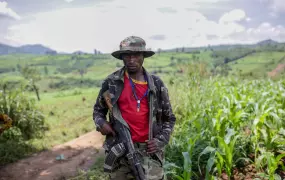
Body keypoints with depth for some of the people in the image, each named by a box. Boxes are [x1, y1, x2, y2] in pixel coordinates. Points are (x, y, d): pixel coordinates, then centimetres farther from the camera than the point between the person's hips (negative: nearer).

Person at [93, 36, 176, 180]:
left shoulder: (156, 84, 3)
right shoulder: (111, 82, 0)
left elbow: (169, 118, 10)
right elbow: (98, 110, 12)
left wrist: (161, 140, -3)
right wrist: (100, 123, -9)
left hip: (149, 151, 0)